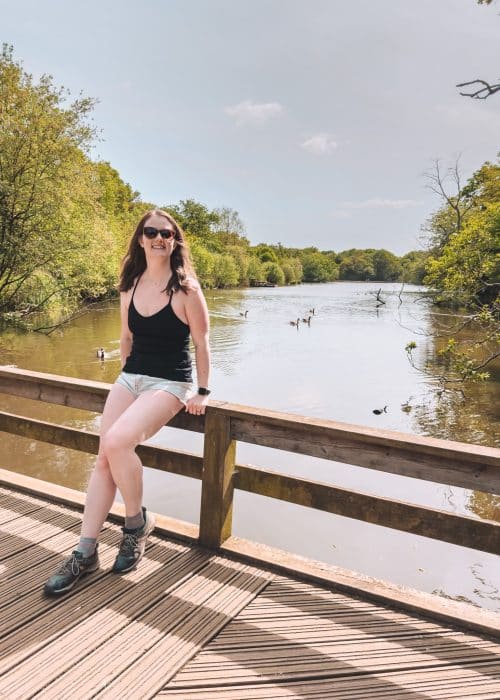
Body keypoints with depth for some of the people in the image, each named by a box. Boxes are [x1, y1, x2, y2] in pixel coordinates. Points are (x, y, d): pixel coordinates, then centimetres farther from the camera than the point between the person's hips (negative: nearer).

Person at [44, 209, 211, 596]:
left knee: (117, 441, -27)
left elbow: (202, 343, -7)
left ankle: (137, 522, -2)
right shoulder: (131, 287, 6)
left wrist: (202, 392, -6)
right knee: (104, 458, -5)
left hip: (170, 383, -6)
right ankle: (86, 551, 3)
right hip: (129, 377, 6)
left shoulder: (186, 289, -11)